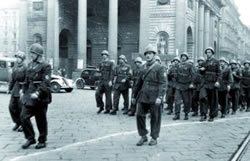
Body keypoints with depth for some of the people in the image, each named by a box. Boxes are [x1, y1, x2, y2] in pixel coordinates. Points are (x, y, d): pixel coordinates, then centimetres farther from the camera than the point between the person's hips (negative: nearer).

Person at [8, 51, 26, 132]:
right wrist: (9, 88, 17)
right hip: (15, 89, 7)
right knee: (12, 106, 6)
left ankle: (23, 125, 14)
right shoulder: (15, 67, 11)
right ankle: (18, 123, 21)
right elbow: (13, 78, 17)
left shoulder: (25, 68, -13)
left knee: (21, 108, -1)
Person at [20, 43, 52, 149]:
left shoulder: (45, 66, -10)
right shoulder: (30, 65, 12)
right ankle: (30, 138, 12)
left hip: (40, 97, -6)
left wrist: (38, 93, -28)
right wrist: (23, 91, 14)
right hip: (29, 96, 7)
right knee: (24, 116, -2)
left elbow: (46, 83, -18)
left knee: (41, 120, 4)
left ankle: (42, 141, 19)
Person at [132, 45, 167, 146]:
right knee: (139, 115, 0)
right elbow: (139, 82, 21)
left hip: (154, 98, -5)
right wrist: (134, 95, 21)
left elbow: (163, 83, -11)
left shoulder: (160, 68, -3)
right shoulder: (143, 68, 14)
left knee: (155, 118, 3)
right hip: (143, 96, 5)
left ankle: (154, 138, 17)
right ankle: (143, 136, 14)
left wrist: (160, 97, -21)